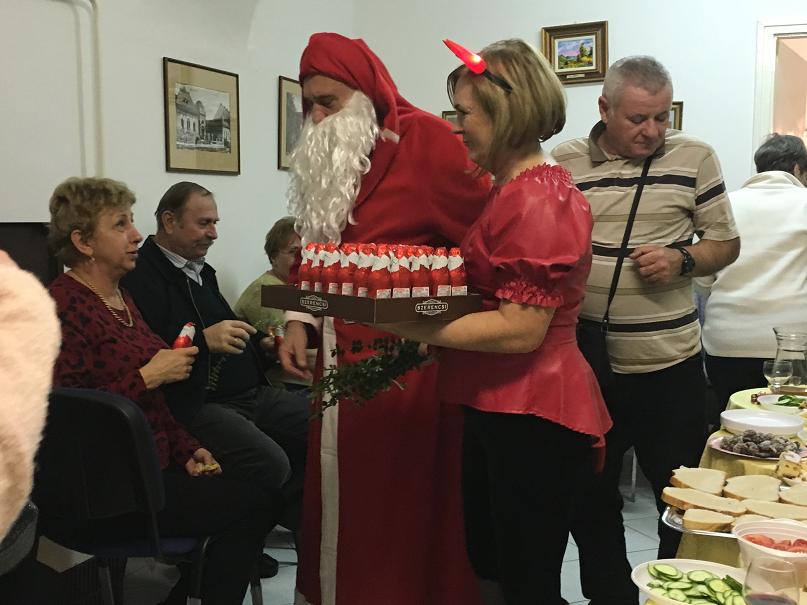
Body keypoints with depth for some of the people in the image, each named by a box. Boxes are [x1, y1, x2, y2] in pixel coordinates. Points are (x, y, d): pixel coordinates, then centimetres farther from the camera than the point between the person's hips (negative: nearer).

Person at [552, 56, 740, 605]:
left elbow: (726, 243, 6)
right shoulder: (563, 163, 1)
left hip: (671, 362, 0)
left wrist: (682, 260, -13)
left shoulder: (695, 158, 1)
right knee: (589, 499, 14)